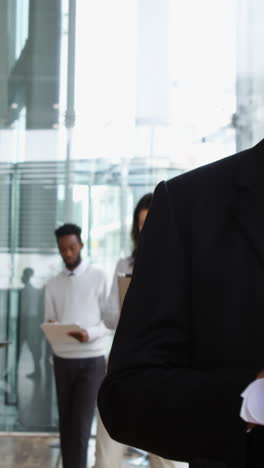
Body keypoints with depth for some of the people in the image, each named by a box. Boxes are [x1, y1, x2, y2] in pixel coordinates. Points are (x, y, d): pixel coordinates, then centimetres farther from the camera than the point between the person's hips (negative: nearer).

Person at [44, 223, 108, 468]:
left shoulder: (98, 277, -1)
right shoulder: (53, 285, 10)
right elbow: (48, 322, 8)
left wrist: (89, 334, -22)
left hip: (91, 359, -4)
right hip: (62, 359, 4)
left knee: (81, 423, -9)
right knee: (65, 421, 9)